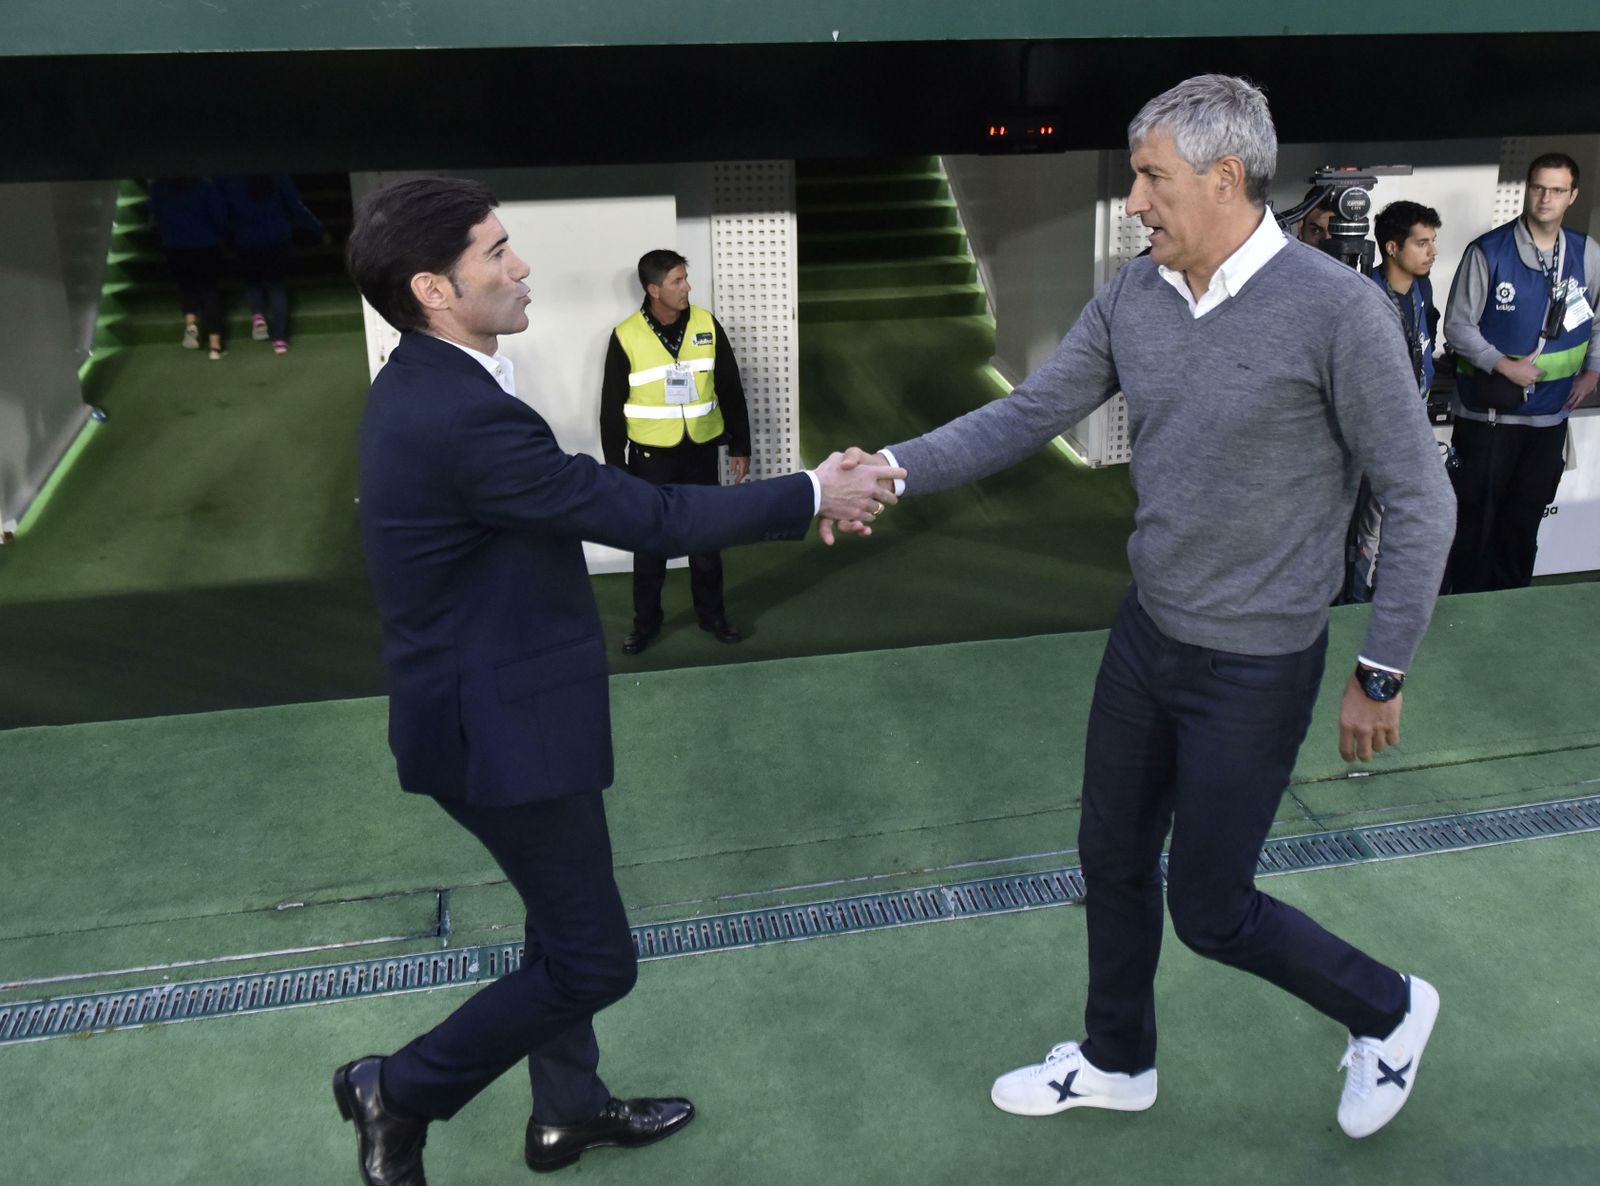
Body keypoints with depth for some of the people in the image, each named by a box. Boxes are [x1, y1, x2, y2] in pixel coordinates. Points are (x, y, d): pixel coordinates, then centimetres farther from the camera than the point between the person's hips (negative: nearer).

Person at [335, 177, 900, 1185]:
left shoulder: (434, 383, 4)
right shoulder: (459, 414, -28)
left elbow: (597, 496, 8)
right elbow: (644, 515, -24)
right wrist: (811, 496, -14)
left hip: (505, 700, 11)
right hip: (501, 722, -10)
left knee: (566, 923, 24)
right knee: (592, 959, 4)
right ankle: (400, 1091, 20)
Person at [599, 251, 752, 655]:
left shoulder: (706, 325, -4)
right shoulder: (626, 336, -11)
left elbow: (730, 389, 4)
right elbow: (612, 408, -4)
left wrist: (739, 445, 4)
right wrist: (615, 467, -3)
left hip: (701, 451, 2)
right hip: (651, 455, -2)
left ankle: (712, 614, 27)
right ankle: (646, 621, 22)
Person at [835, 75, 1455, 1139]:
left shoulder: (1337, 309, -20)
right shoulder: (1133, 297, -2)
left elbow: (1419, 502, -14)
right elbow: (1024, 417, 0)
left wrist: (1382, 675, -11)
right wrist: (893, 470, -13)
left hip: (1253, 669, -6)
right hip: (1147, 636, 6)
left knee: (1211, 910, 6)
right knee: (1113, 859, 18)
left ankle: (1388, 1012, 35)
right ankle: (1116, 1063, 42)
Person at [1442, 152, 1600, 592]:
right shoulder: (1488, 251, -11)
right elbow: (1458, 326, -10)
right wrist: (1504, 366, -20)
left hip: (1550, 414, 4)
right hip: (1488, 412, -4)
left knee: (1525, 519, 14)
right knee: (1474, 519, 4)